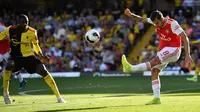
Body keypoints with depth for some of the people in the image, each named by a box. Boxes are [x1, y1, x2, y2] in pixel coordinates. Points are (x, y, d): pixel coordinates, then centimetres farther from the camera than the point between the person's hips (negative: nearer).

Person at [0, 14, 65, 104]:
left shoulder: (32, 32, -7)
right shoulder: (11, 30, -11)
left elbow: (36, 45, 9)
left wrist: (41, 56, -3)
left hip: (29, 56, 1)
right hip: (15, 57, -1)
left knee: (43, 71, -15)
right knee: (8, 66, -34)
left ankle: (58, 96, -5)